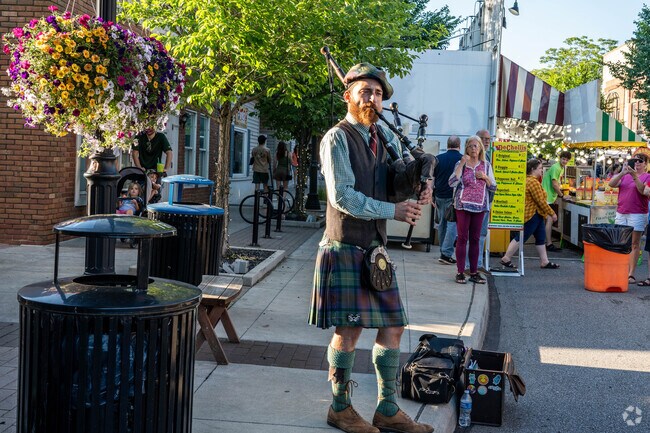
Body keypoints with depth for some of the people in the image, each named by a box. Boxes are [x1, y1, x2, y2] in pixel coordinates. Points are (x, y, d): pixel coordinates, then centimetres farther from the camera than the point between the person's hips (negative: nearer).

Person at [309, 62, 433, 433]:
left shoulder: (386, 137, 13)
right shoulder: (337, 138, -9)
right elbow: (343, 196, -18)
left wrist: (420, 191, -7)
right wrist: (394, 211, -17)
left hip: (376, 249, 7)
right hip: (346, 249, -7)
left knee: (393, 327, 8)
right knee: (349, 330, -4)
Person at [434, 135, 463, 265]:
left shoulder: (439, 158, 5)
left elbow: (430, 178, 6)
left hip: (440, 196, 4)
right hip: (455, 197, -4)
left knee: (442, 224, 13)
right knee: (452, 224, -3)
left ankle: (443, 252, 19)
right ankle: (446, 253, -10)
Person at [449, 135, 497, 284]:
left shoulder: (486, 165, 9)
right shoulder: (461, 164, 0)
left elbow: (493, 188, 10)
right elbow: (452, 183, -15)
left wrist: (485, 177, -8)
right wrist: (462, 164, -17)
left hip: (479, 206, 3)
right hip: (463, 205, -3)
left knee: (475, 239, 6)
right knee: (462, 238, -3)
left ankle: (474, 272, 11)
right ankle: (460, 272, 0)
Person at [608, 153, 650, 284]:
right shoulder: (624, 176, 14)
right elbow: (611, 184, 0)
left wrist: (634, 176, -23)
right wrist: (622, 173, -14)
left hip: (637, 214, -4)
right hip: (621, 213, 4)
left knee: (634, 244, -2)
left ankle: (631, 274, -2)